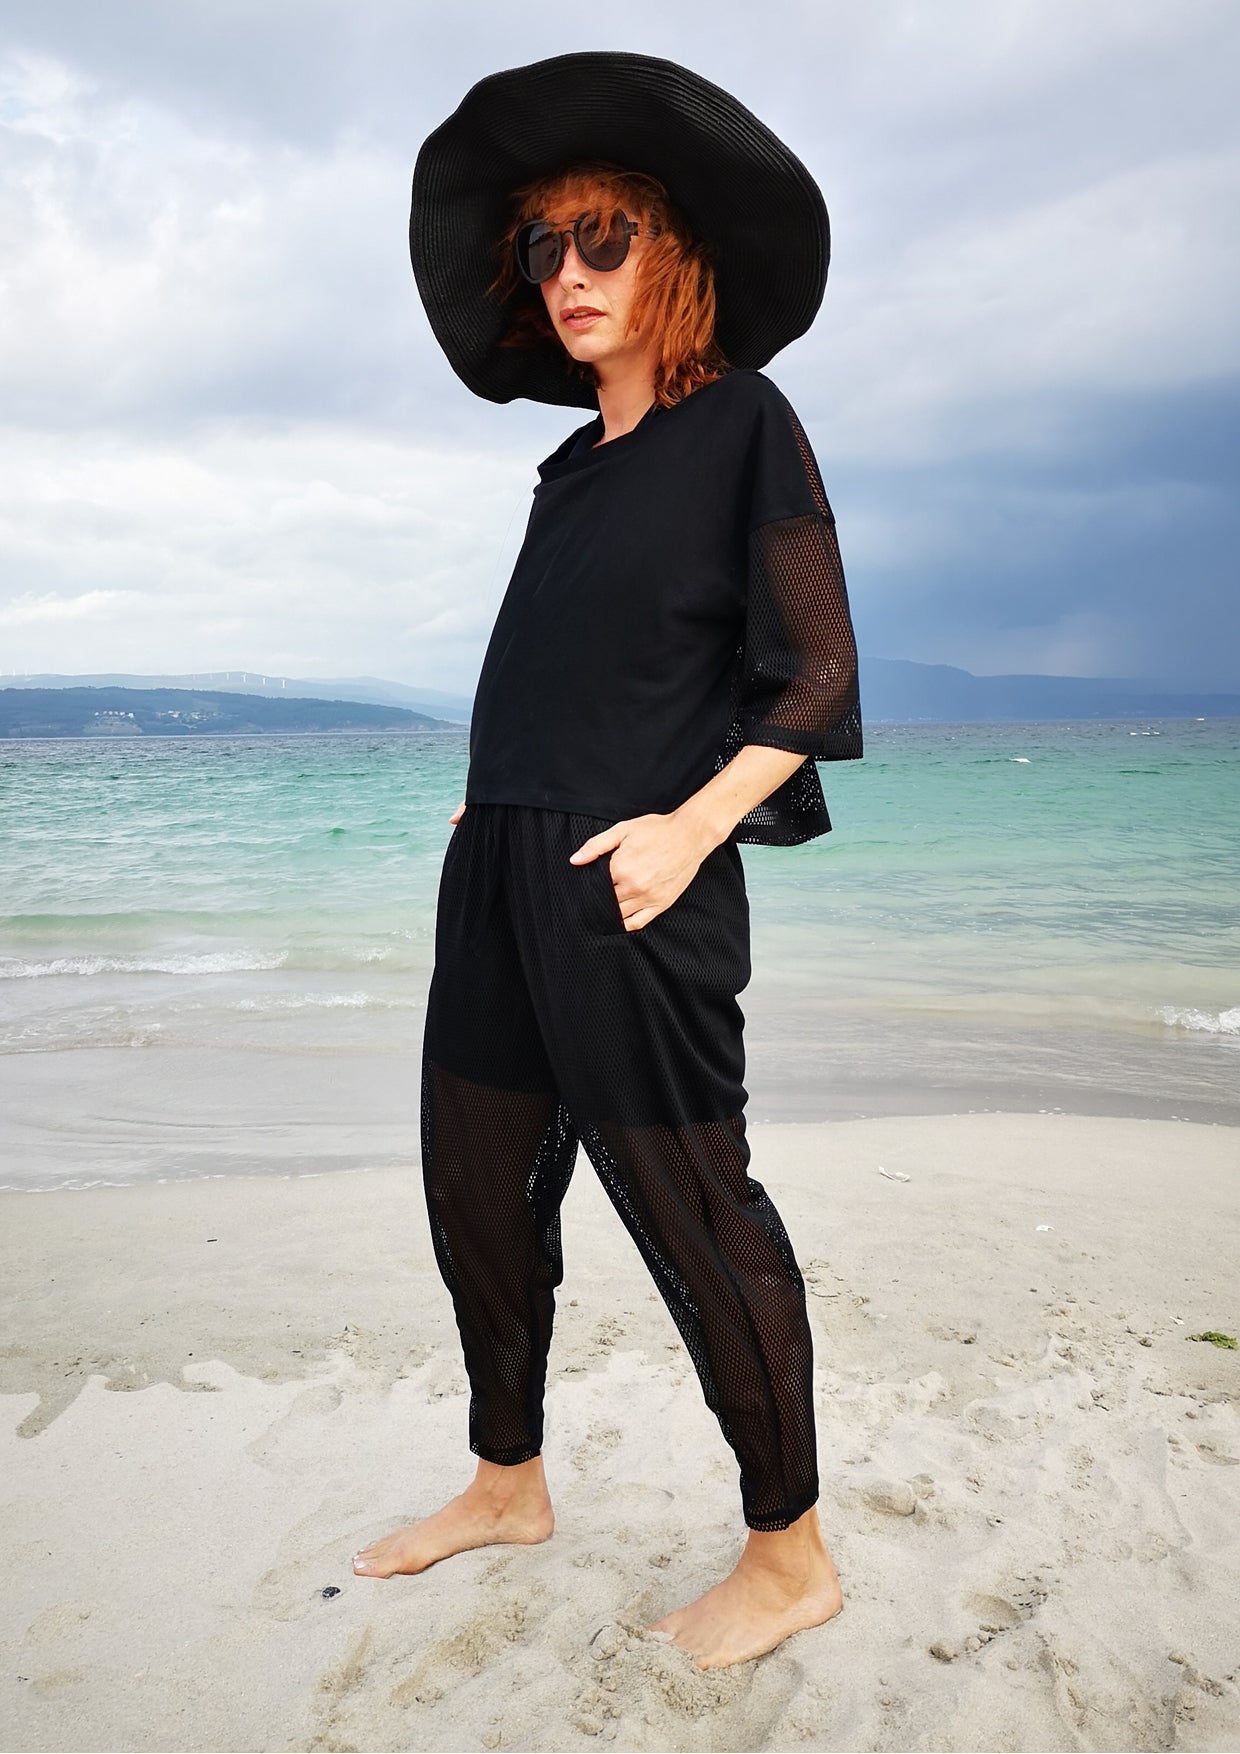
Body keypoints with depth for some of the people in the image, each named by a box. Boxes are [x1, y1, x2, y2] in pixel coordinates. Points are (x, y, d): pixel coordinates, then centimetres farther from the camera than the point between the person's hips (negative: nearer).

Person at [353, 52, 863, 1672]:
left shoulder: (742, 422, -3)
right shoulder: (575, 465, 17)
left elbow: (815, 678, -8)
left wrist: (688, 828, -18)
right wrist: (496, 797, 11)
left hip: (627, 885, -8)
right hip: (499, 872, 8)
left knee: (689, 1210, 0)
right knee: (475, 1188, 14)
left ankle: (793, 1554, 20)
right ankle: (509, 1484, 35)